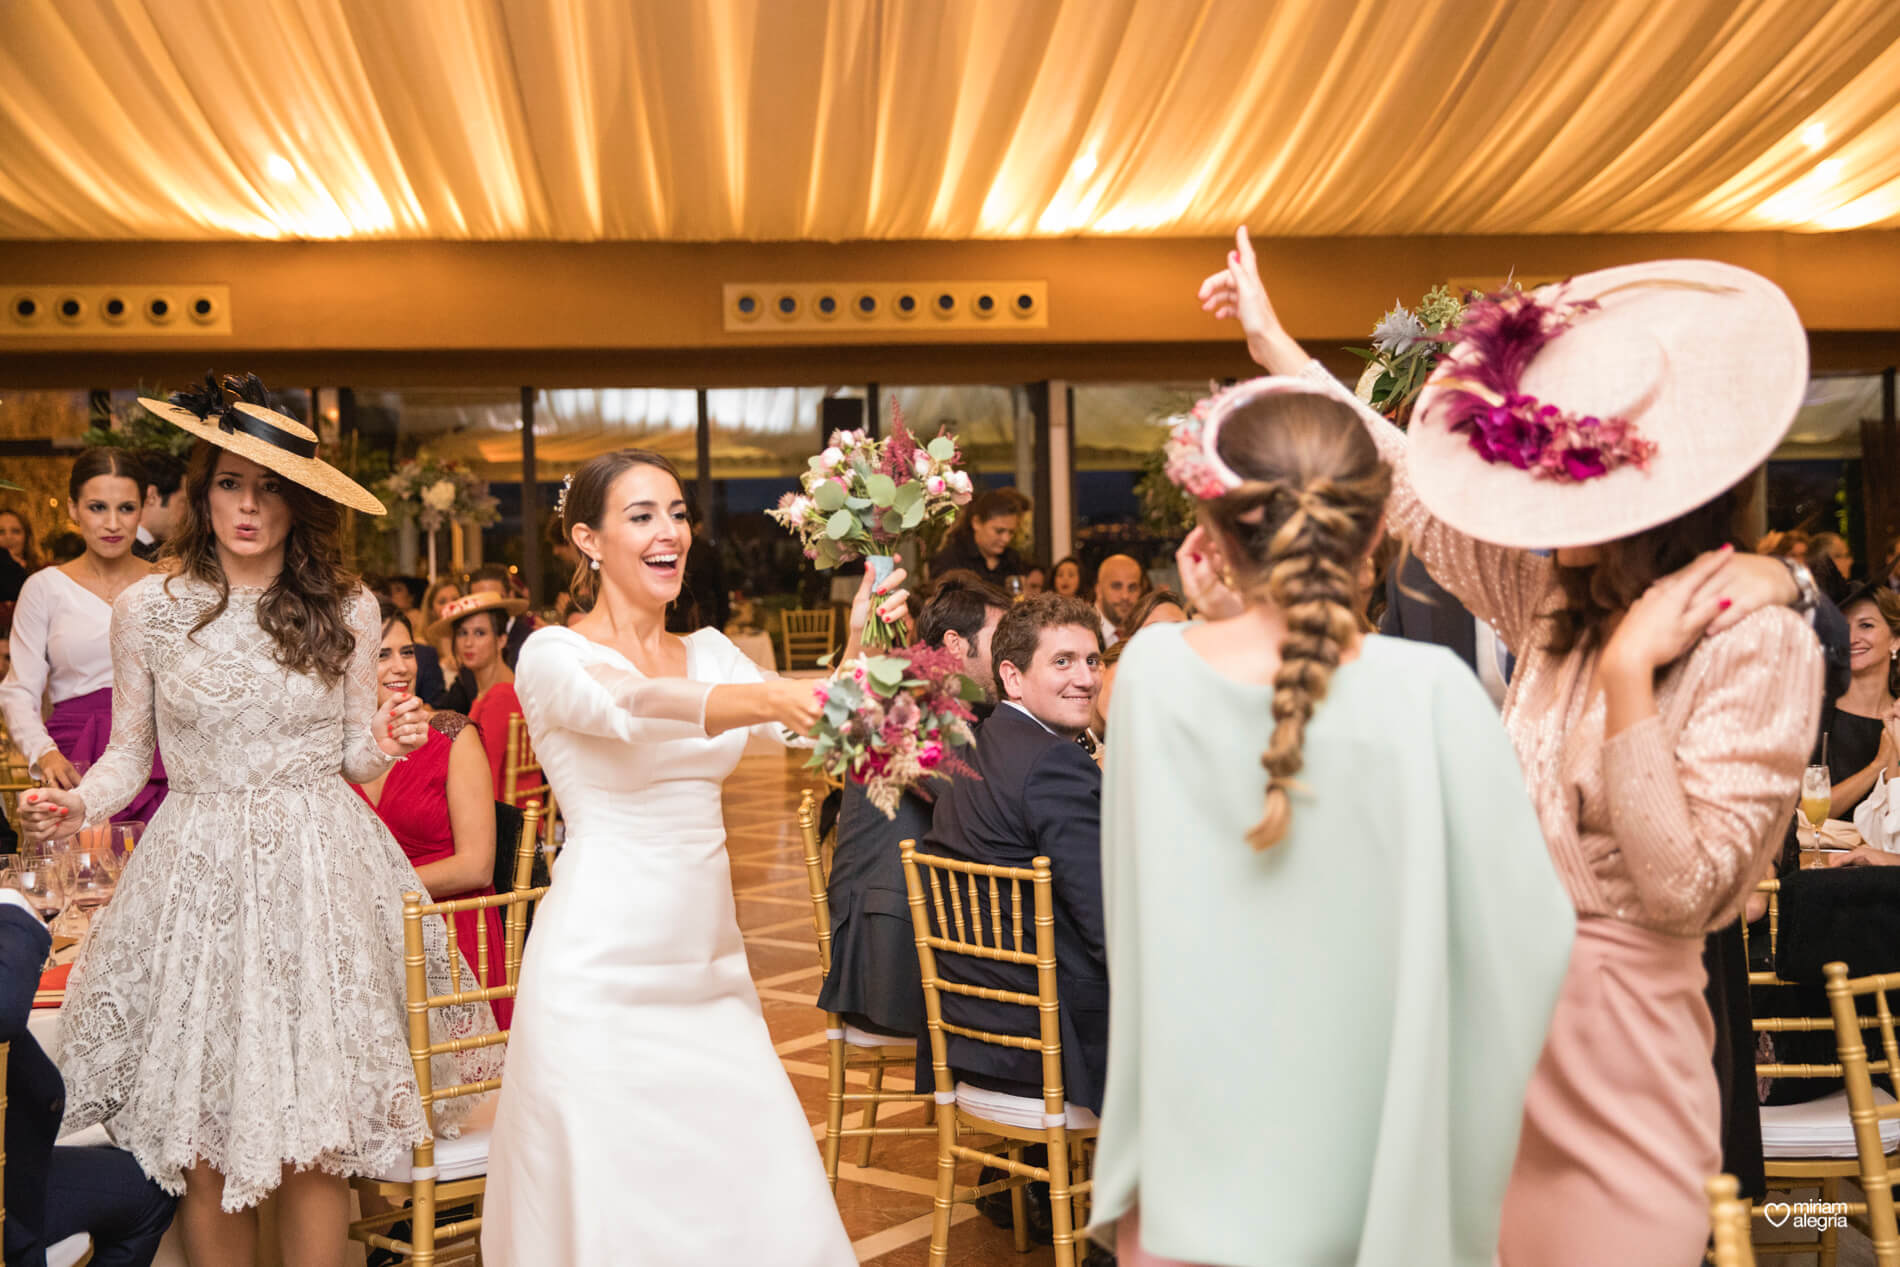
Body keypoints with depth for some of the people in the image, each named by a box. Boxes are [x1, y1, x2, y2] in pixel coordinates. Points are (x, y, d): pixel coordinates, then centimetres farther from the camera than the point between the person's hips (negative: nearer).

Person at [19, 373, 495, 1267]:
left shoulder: (345, 610, 4)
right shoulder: (149, 609, 2)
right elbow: (130, 754, 8)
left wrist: (385, 744, -11)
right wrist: (77, 806, -11)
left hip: (319, 872, 0)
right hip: (198, 874, 0)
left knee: (313, 1139, 2)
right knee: (203, 1145, 3)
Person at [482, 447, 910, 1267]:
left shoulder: (709, 652, 11)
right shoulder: (553, 655, -6)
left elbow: (811, 729, -3)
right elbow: (631, 706, -28)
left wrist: (857, 647, -22)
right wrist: (767, 698, -45)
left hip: (708, 964, 5)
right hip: (603, 973, -5)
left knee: (769, 1198, 3)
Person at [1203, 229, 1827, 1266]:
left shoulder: (1757, 644, -16)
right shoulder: (1562, 600, 3)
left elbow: (1683, 890, -20)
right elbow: (1420, 499, 14)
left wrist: (1627, 672, -25)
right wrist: (1277, 346, 19)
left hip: (1614, 1033, -6)